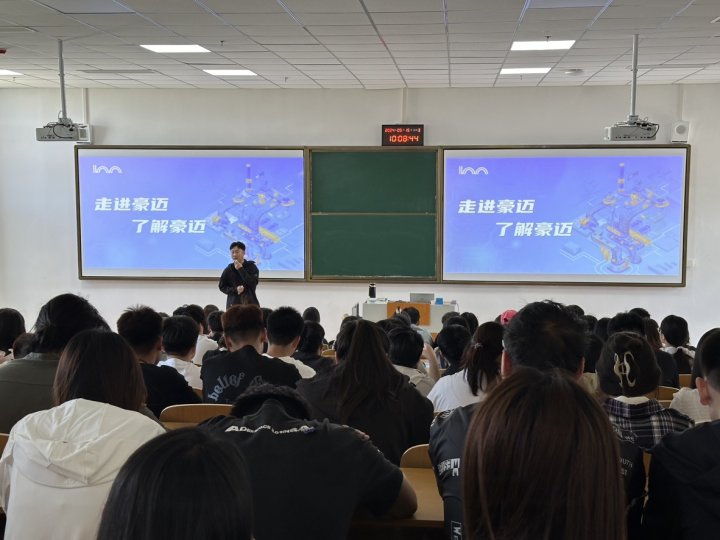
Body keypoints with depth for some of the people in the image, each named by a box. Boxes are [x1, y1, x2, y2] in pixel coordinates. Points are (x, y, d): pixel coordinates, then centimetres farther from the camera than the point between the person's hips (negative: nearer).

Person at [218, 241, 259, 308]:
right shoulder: (228, 270, 4)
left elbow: (253, 283, -11)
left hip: (250, 303, 0)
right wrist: (235, 289, -8)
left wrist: (241, 269, -13)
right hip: (233, 304, 1)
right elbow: (222, 287, 9)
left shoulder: (251, 266, 2)